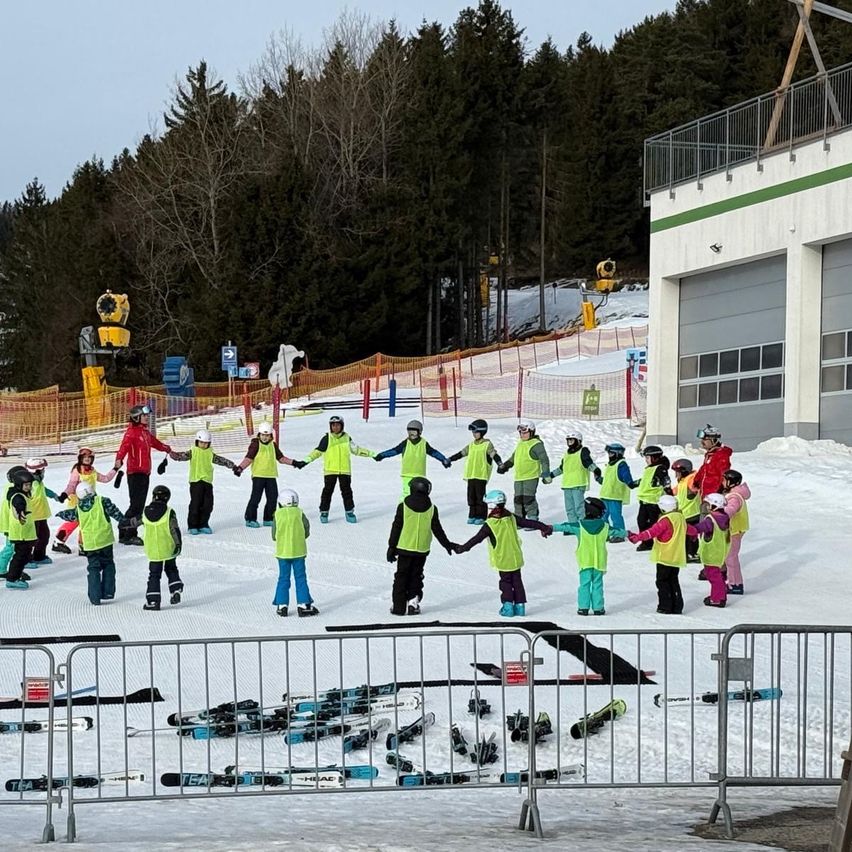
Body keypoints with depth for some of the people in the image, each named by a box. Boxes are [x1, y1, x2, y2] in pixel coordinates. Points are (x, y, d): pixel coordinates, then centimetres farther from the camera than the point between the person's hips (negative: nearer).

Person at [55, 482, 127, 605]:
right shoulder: (102, 502, -7)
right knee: (108, 565, 16)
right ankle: (108, 592, 13)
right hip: (105, 540, -1)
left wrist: (60, 514, 43)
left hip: (90, 544, 1)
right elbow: (114, 512, -7)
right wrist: (124, 521, 5)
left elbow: (69, 515, 22)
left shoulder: (78, 508, 3)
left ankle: (95, 596, 2)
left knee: (93, 569, 8)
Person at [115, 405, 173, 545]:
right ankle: (126, 535, -8)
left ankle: (130, 534, 14)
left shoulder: (145, 431, 17)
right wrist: (119, 459, -46)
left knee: (140, 505, 9)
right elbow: (124, 446, -28)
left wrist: (167, 449, 53)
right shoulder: (131, 432, -11)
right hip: (135, 472, -9)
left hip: (145, 473, 9)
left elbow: (154, 442, 36)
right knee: (136, 504, -12)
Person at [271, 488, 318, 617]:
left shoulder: (278, 514, -5)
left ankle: (282, 605, 9)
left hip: (282, 552, 1)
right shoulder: (299, 513, -6)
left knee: (283, 579, 9)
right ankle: (303, 604, 4)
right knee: (301, 578, 6)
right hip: (298, 552, -1)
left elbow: (274, 535, -2)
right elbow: (306, 532, -2)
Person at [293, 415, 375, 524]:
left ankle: (349, 512, 15)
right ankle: (324, 512, 10)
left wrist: (371, 454, 15)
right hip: (330, 470, -2)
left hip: (345, 470, 2)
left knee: (346, 491, 6)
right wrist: (306, 461, -8)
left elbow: (356, 449, 15)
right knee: (328, 490, 1)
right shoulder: (327, 438, -3)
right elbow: (317, 451, -1)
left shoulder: (346, 438, 6)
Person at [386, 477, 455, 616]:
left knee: (401, 576, 7)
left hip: (404, 547, -1)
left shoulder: (403, 506, -8)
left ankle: (398, 605, 5)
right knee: (416, 577, 14)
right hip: (422, 550, 1)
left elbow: (396, 528, -5)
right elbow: (437, 530, 3)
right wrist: (446, 544, 18)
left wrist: (391, 547, 3)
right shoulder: (431, 508, -3)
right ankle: (413, 602, 7)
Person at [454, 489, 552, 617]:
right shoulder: (512, 518, -5)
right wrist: (545, 528, 14)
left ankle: (508, 605, 0)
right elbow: (528, 523, 2)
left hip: (502, 561, -4)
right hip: (516, 558, 4)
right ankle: (520, 605, 14)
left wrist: (463, 548, -7)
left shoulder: (489, 525, -18)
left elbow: (477, 539, -16)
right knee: (517, 581, 13)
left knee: (506, 582, 8)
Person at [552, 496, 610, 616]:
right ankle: (598, 608, 8)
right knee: (597, 584, 7)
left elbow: (565, 526, -5)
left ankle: (583, 607, 2)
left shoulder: (580, 526, -9)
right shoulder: (604, 527, -1)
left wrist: (552, 528, 4)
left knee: (584, 584, 4)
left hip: (585, 561, -1)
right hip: (599, 561, 1)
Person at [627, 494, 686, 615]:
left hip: (665, 557, -8)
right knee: (673, 581, 15)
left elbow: (652, 532, -25)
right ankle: (677, 607, 13)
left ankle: (665, 606, -2)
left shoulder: (665, 520, -16)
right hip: (677, 558, 8)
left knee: (662, 581, 1)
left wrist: (636, 537, -28)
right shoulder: (681, 518, 9)